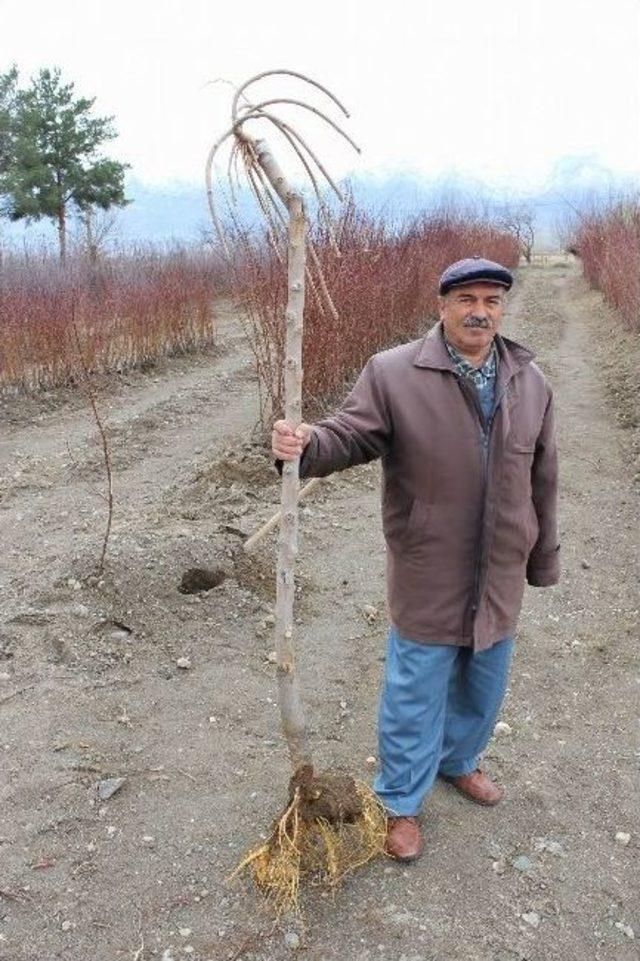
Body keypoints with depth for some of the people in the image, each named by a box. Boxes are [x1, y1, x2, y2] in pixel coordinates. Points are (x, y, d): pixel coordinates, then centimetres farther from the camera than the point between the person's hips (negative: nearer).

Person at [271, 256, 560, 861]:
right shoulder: (394, 373, -11)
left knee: (484, 688, 23)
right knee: (415, 695, 9)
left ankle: (458, 760, 51)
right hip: (428, 579, -4)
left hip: (501, 578, 5)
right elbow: (348, 436, -12)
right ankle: (400, 802, 32)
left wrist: (544, 559, 13)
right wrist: (304, 445, -35)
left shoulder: (530, 383, 3)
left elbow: (541, 482, 7)